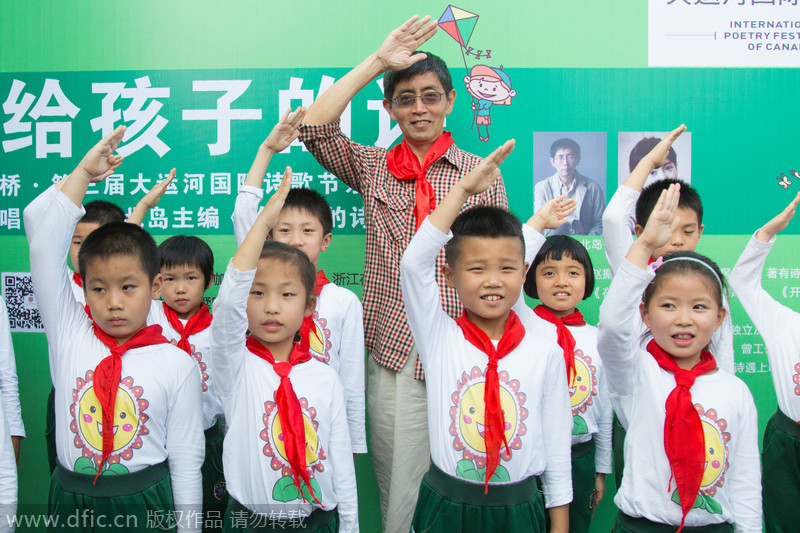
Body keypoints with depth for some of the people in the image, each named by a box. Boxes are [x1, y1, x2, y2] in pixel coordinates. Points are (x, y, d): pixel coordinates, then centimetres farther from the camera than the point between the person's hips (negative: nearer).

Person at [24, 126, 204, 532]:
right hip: (70, 500, 2)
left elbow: (185, 462, -4)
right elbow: (45, 249, -12)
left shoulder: (176, 364, -9)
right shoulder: (68, 336, -4)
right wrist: (83, 173, -11)